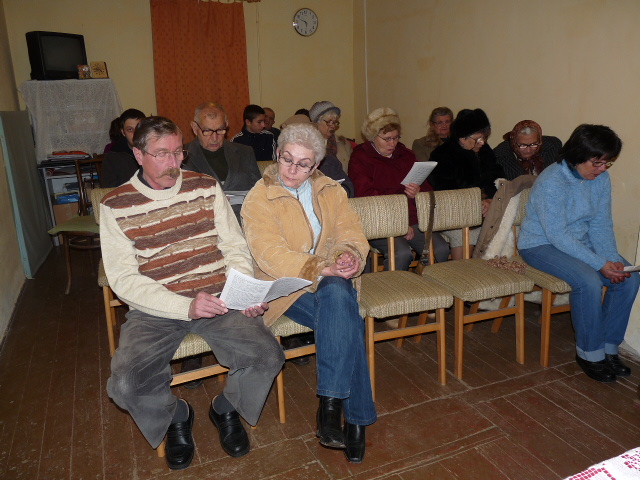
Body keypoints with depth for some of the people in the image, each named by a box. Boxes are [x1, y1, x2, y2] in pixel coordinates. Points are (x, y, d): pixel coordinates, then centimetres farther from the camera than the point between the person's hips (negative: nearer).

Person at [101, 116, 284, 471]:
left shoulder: (206, 188, 6)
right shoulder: (116, 206, -1)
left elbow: (235, 248, 7)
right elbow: (123, 279, -7)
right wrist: (185, 307, -21)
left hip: (217, 301, 1)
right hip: (155, 310, -1)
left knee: (267, 357, -20)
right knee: (126, 384, -24)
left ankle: (225, 409, 15)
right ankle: (175, 418, 13)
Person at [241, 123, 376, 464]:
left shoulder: (329, 190, 11)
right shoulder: (258, 200, -6)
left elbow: (351, 230, 5)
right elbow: (271, 256, -18)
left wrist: (348, 255, -20)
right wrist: (323, 269, -27)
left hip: (332, 281, 4)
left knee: (337, 296, -32)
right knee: (346, 323, -30)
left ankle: (330, 404, -23)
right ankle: (354, 416, -19)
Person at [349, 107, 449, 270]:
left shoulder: (406, 155, 21)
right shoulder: (360, 159, 4)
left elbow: (427, 188, 18)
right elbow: (365, 197, -7)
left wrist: (417, 193, -9)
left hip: (412, 220, 5)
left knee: (441, 249, -20)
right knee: (402, 253, -32)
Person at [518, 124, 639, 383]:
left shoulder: (601, 179, -1)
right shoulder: (552, 182, -24)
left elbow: (601, 225, 4)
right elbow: (557, 235, -25)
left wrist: (613, 259, -12)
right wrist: (599, 263, -26)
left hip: (580, 242, 8)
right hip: (541, 245, -7)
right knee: (588, 280, -30)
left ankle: (608, 346, 5)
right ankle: (589, 352, -8)